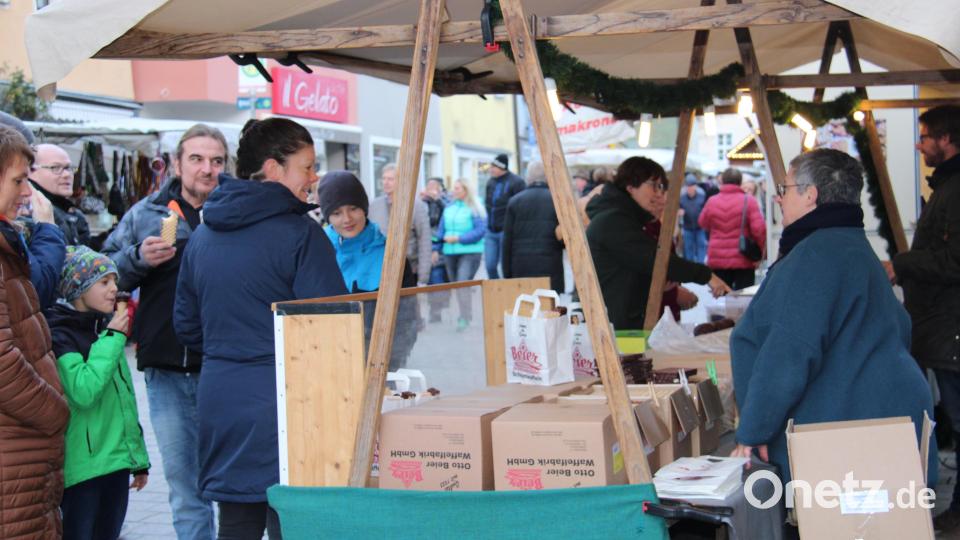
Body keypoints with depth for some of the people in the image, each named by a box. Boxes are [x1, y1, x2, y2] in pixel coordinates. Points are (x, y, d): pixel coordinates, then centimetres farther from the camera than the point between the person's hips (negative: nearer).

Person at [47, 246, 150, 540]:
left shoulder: (106, 328, 14)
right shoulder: (59, 335, -9)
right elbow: (83, 392, -25)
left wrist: (139, 458, 19)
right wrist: (112, 338, -16)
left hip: (117, 460, 7)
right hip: (83, 467, -7)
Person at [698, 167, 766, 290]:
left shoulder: (712, 201, -1)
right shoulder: (749, 201, -9)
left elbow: (703, 223, 13)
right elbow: (759, 228, -15)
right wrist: (760, 250, -1)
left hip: (717, 260, 3)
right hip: (743, 260, -2)